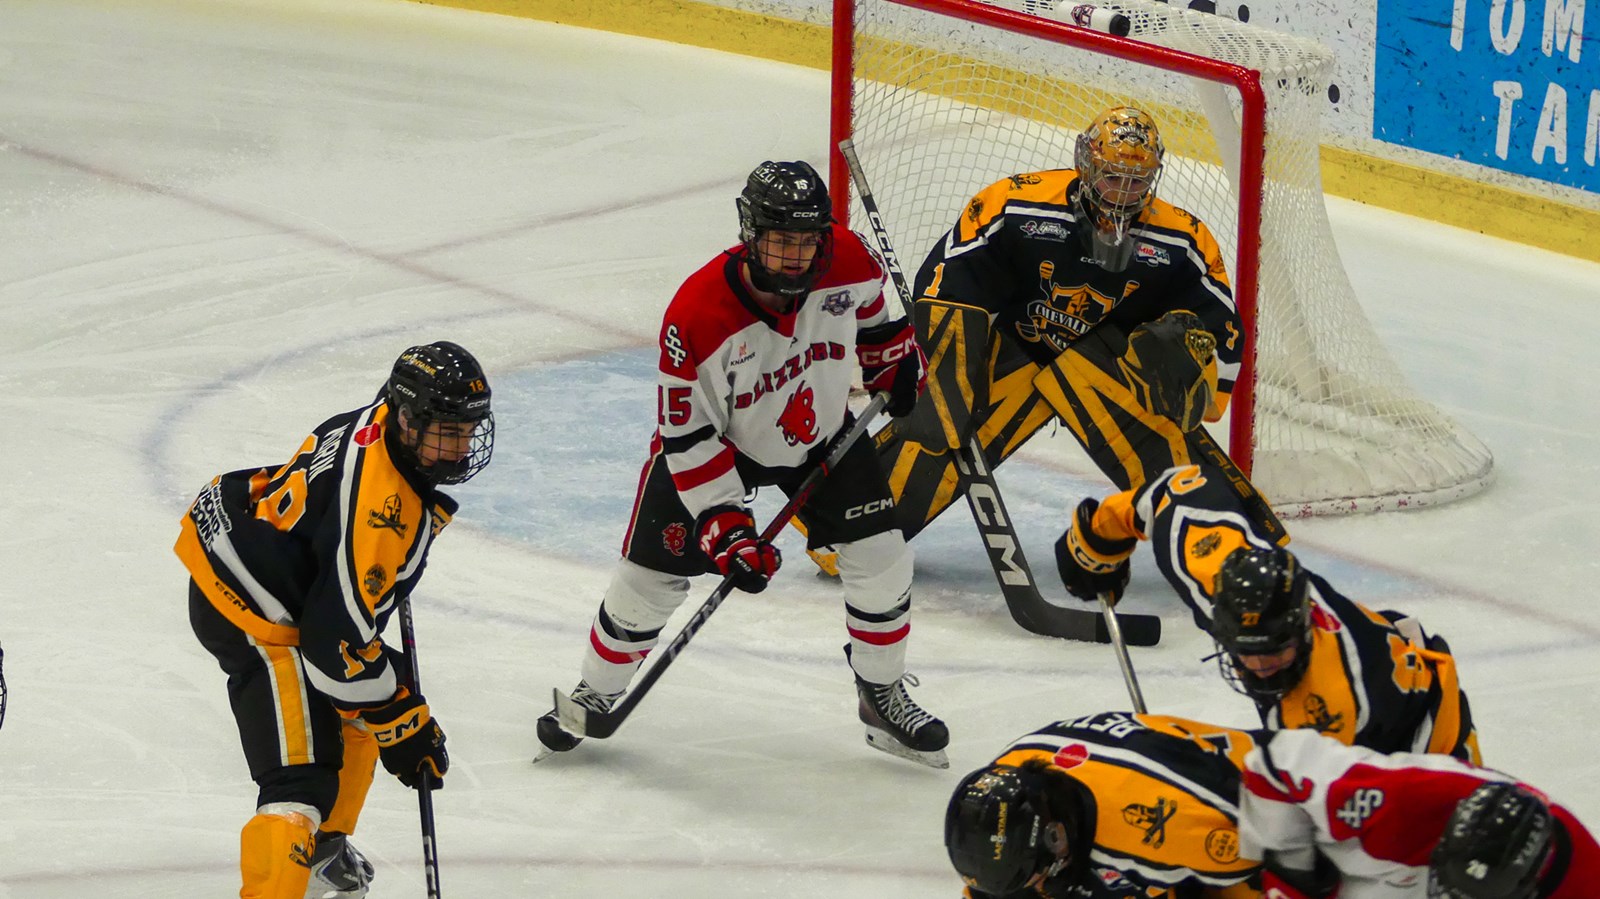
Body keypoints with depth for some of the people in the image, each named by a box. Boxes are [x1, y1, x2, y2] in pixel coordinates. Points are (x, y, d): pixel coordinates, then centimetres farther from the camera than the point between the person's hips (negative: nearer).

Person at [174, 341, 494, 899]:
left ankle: (320, 849, 46)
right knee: (304, 779, -18)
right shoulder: (381, 510, -31)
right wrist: (401, 725, -18)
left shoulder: (379, 423, -3)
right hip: (253, 616, -11)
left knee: (361, 709, 27)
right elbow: (337, 640, -28)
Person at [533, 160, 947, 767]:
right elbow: (687, 436, -26)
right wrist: (726, 526, -27)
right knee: (651, 576, -2)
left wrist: (896, 363, 11)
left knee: (880, 556, -4)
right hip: (713, 442, -3)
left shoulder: (848, 262, -25)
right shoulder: (698, 317, -35)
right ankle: (596, 694, 22)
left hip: (820, 433, 3)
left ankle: (883, 698, 17)